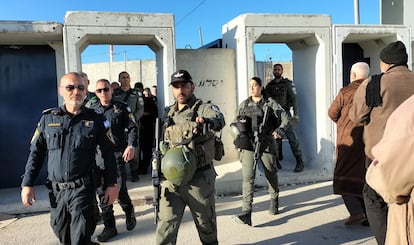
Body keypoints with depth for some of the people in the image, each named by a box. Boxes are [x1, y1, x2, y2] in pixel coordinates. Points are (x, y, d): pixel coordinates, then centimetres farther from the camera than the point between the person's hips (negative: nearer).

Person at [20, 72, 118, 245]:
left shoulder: (96, 119, -3)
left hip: (82, 189, -3)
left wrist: (111, 184, -3)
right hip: (56, 189, 4)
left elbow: (108, 153, 0)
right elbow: (36, 152, 8)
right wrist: (27, 184, 3)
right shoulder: (48, 118, 3)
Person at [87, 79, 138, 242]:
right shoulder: (91, 110, 11)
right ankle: (109, 227, 20)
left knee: (119, 190, -6)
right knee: (103, 192, 8)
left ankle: (129, 211, 27)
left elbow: (132, 128, -2)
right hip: (98, 155, 4)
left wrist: (131, 146, -18)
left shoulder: (122, 108, 2)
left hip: (117, 155, -3)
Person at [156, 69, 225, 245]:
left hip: (199, 180, -4)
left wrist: (205, 123, -53)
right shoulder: (169, 113, 10)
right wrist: (161, 168, 14)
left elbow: (219, 119, -32)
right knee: (165, 228, 3)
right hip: (172, 179, 4)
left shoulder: (205, 109, -8)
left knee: (206, 225, 15)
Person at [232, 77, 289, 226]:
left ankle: (274, 200, 44)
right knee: (248, 177, -12)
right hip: (248, 145, 1)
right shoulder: (243, 105, 10)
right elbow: (237, 123, 20)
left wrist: (279, 130, -16)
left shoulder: (270, 103, 2)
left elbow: (285, 118, 1)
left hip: (267, 145, -1)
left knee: (271, 175, 16)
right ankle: (246, 214, -16)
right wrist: (240, 136, 10)